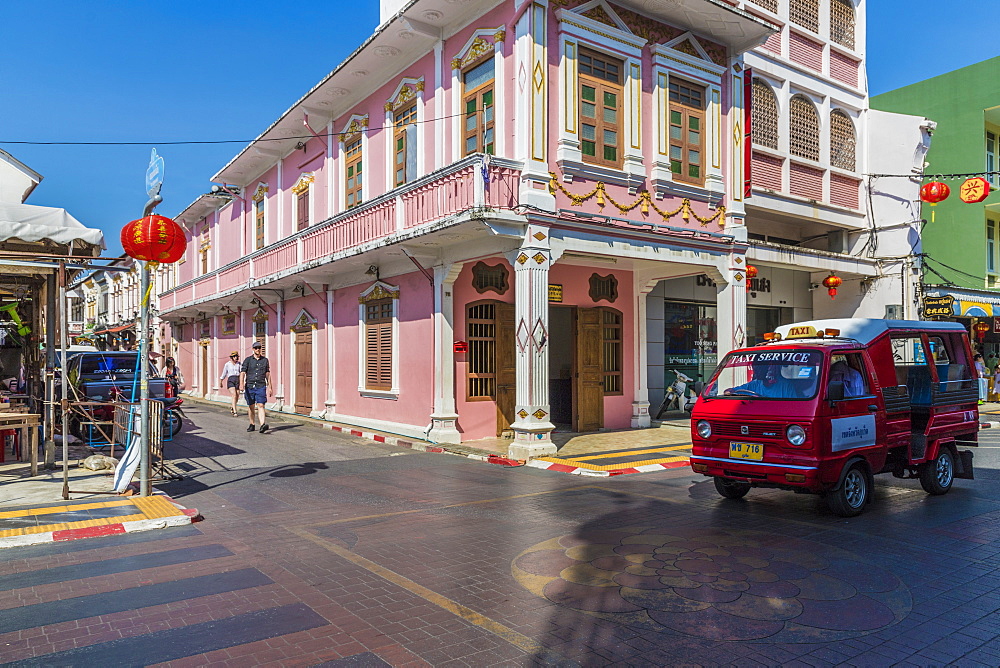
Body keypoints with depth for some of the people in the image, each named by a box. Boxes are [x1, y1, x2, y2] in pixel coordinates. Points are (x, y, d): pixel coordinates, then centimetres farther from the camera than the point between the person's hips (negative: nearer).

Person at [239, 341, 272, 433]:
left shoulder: (265, 360, 9)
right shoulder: (248, 360, 4)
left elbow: (267, 374, 14)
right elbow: (242, 373, -4)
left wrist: (269, 386, 13)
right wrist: (241, 384, -18)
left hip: (261, 387, 0)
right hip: (249, 386, 1)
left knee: (260, 406, -12)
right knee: (251, 407, 10)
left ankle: (262, 425, -25)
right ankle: (251, 425, 24)